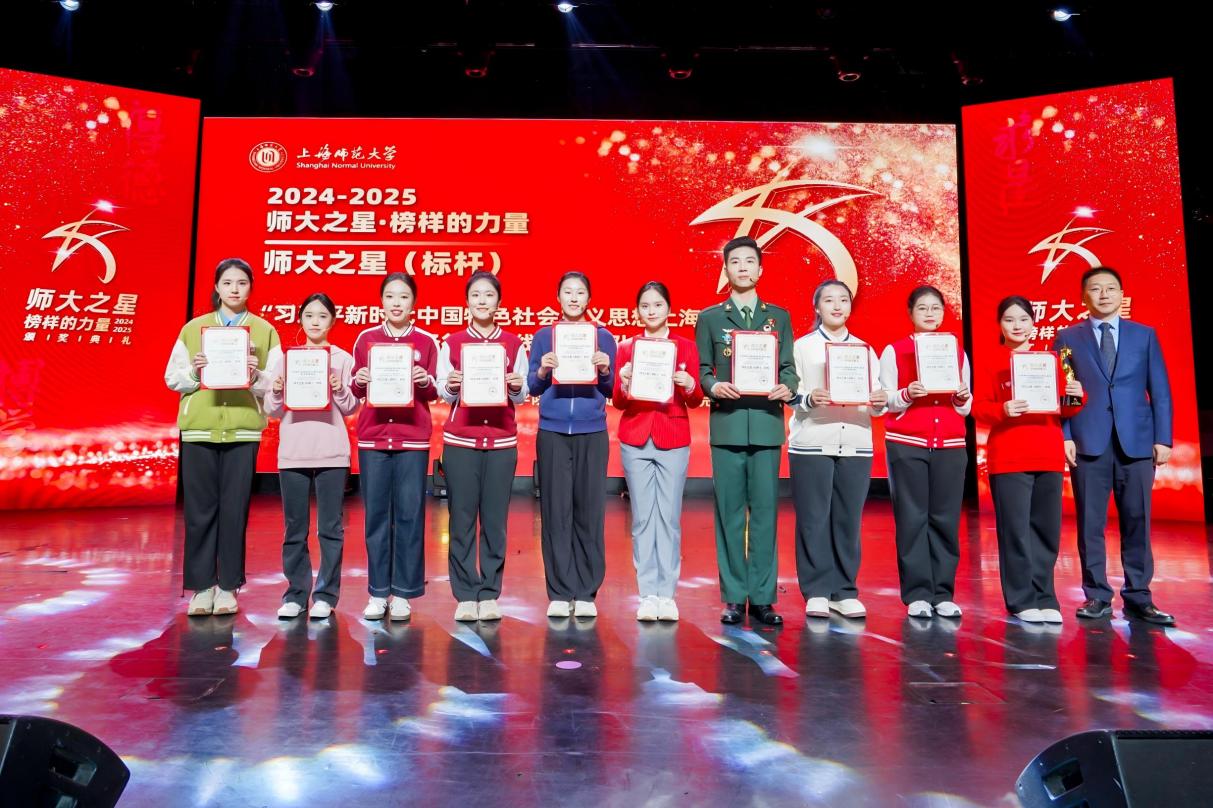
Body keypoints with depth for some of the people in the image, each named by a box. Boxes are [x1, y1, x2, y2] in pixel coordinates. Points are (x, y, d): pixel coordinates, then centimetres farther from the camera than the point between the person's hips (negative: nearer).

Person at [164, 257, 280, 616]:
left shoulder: (265, 331, 10)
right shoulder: (193, 328, 12)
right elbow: (172, 378, 8)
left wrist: (256, 377, -16)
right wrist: (194, 373, -12)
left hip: (243, 429, -1)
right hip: (199, 427, 1)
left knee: (235, 508, 0)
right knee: (200, 508, 1)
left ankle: (227, 587, 9)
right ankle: (202, 586, 10)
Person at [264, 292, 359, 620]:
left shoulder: (342, 359, 5)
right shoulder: (285, 357, 9)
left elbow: (351, 409, 4)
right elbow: (272, 410, 10)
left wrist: (340, 390, -14)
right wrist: (276, 391, -10)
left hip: (332, 452, -1)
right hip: (292, 451, 2)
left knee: (330, 527, 1)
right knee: (295, 527, 6)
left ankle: (325, 595, 10)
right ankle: (295, 594, 16)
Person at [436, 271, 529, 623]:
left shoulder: (514, 344, 7)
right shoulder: (452, 343, 7)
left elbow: (521, 396, 7)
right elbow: (442, 393, 5)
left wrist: (517, 386, -14)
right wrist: (451, 386, -16)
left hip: (501, 440, 0)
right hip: (460, 439, 0)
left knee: (495, 518, 0)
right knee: (462, 518, -1)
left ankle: (490, 594, 9)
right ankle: (465, 596, 6)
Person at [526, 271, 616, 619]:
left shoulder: (603, 337, 9)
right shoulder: (543, 336, 8)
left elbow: (611, 391, 7)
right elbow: (531, 388, 6)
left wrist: (605, 371, -12)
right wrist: (542, 371, -14)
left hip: (592, 433, 0)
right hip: (552, 433, 0)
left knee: (590, 511, 0)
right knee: (556, 512, 0)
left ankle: (586, 592, 8)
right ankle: (559, 593, 8)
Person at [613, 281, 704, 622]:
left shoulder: (685, 346, 7)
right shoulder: (627, 348, 9)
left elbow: (696, 401, 3)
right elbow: (617, 402, 3)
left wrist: (688, 385, -18)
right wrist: (624, 384, -17)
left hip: (673, 440, -1)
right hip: (635, 440, 1)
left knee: (669, 517, -3)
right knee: (642, 517, 0)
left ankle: (667, 594, 5)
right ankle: (647, 595, 6)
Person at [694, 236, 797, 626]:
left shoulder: (779, 317, 14)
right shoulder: (709, 318, 10)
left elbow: (789, 367, 10)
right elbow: (701, 371, 6)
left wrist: (788, 387, -11)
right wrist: (714, 386, -14)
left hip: (767, 423, 1)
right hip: (726, 423, -1)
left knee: (765, 512, 2)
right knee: (730, 513, 2)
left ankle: (762, 598, 9)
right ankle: (734, 598, 10)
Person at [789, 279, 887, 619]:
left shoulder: (865, 349, 16)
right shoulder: (802, 346, 7)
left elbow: (876, 397, 10)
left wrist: (881, 403, -12)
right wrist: (808, 399, -21)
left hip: (856, 444, 3)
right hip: (812, 443, -2)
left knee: (849, 520, 3)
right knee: (814, 520, -2)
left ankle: (845, 591, 12)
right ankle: (816, 592, 6)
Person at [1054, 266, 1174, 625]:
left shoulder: (1144, 335, 12)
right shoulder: (1068, 337, 9)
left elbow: (1160, 391, 8)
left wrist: (1163, 438, 0)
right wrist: (1064, 436, -6)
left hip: (1137, 441, 1)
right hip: (1088, 442, -1)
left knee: (1137, 522, 3)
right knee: (1090, 523, 1)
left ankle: (1138, 598, 12)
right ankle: (1097, 596, 9)